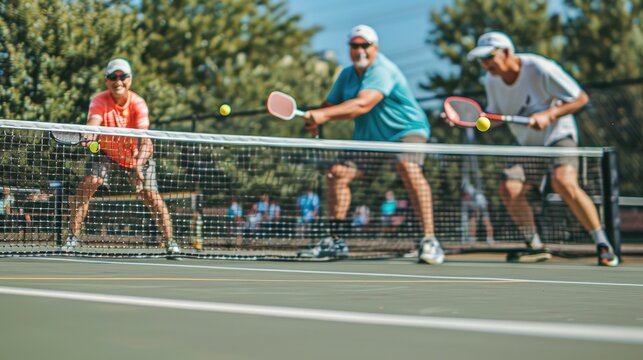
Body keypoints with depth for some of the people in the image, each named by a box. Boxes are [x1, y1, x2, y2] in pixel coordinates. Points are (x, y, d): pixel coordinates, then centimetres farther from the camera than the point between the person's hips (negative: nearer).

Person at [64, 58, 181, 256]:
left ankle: (170, 241, 1)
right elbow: (94, 121, -44)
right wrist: (89, 135, -69)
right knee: (87, 184, -18)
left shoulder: (138, 103, -24)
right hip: (107, 153, 1)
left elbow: (144, 138, -35)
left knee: (151, 194, -13)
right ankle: (73, 237, -9)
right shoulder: (99, 101, -22)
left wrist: (139, 165, -52)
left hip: (137, 155, -1)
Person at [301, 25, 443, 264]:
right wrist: (316, 118, -18)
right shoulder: (347, 76, 5)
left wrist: (324, 114, -46)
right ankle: (336, 240, 4)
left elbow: (363, 104, -36)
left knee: (409, 169, -35)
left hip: (405, 130, -7)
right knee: (337, 173, -8)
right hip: (368, 137, 7)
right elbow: (331, 106, 7)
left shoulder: (382, 71, -22)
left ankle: (429, 240, -35)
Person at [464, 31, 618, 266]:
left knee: (564, 183, -31)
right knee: (509, 189, -16)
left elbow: (581, 98, -16)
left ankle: (603, 245, -18)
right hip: (527, 145, 6)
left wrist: (549, 115, -29)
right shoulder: (492, 81, -4)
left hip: (558, 136, -6)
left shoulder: (539, 69, -21)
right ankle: (535, 246, 5)